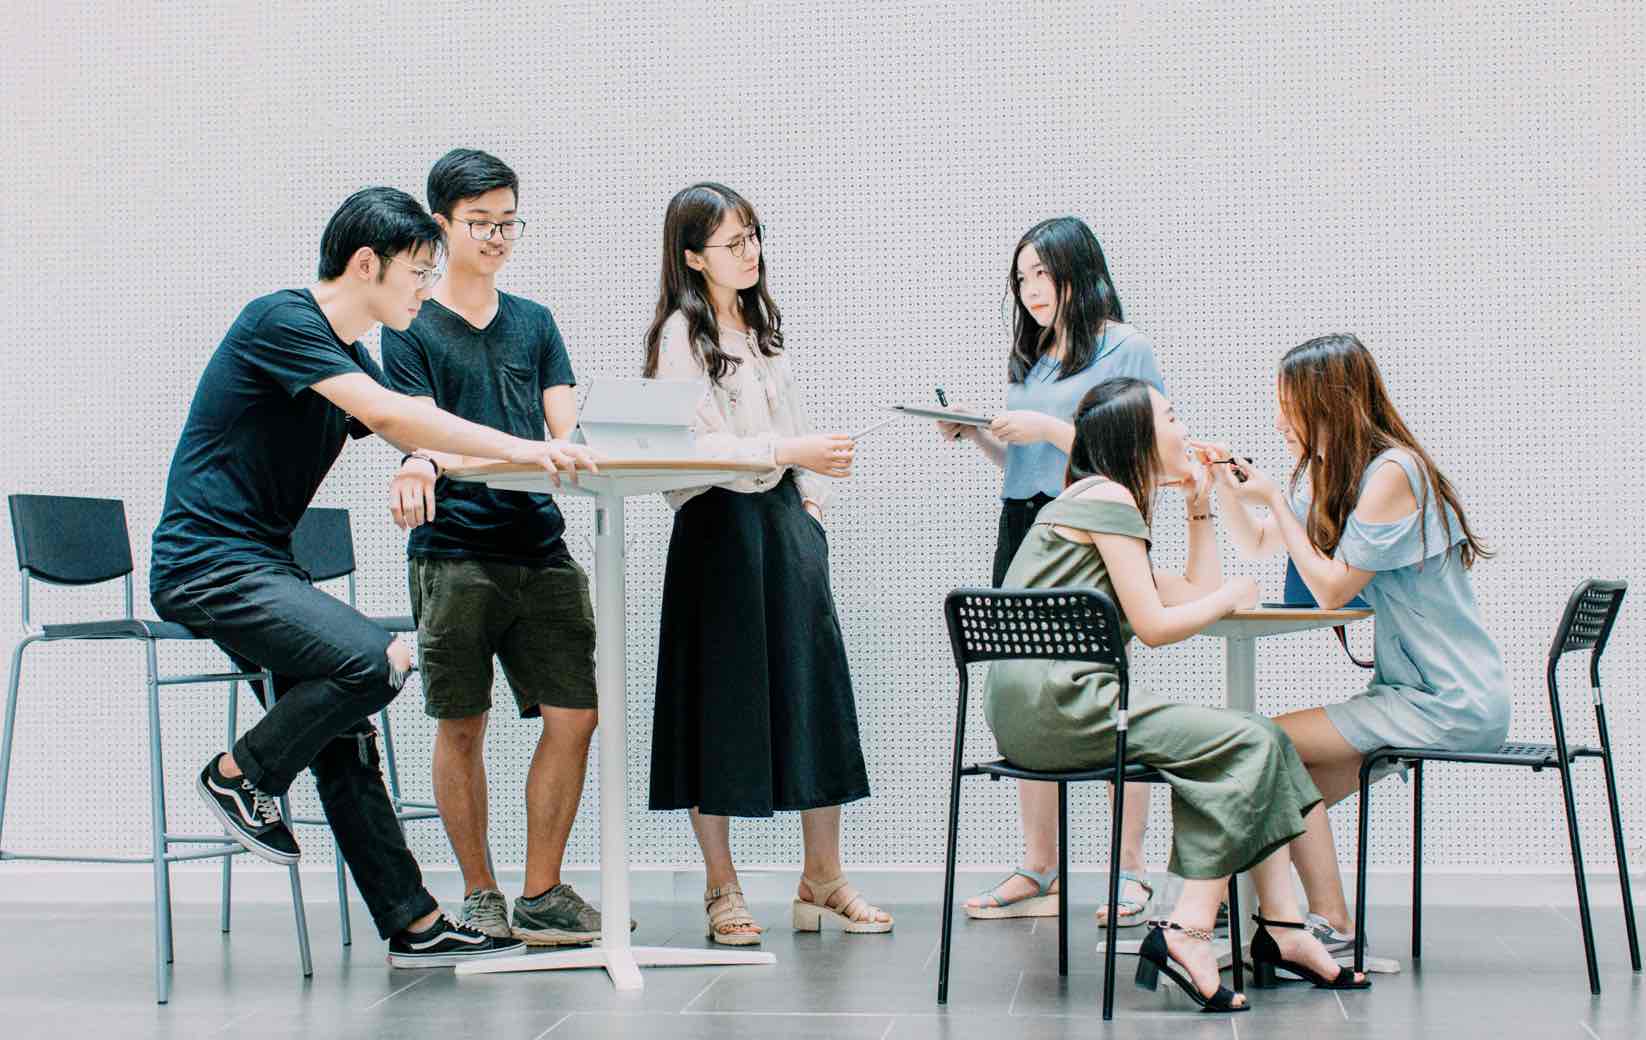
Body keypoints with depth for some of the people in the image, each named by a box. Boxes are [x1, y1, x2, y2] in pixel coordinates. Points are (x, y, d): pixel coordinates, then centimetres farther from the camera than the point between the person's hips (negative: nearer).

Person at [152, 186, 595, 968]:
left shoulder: (346, 359, 16)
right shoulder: (281, 320, -13)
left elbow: (421, 447, 18)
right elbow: (388, 415, -25)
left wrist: (536, 456, 4)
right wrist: (518, 448, -26)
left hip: (260, 566, 10)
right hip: (206, 561, -10)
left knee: (342, 732, 6)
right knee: (372, 661, -25)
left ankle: (413, 925, 10)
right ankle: (239, 774, -4)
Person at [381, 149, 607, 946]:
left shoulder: (535, 323, 17)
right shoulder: (411, 328, 4)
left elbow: (567, 433, 8)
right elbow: (424, 436, -8)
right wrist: (422, 469, -30)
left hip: (539, 548, 4)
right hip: (453, 553, -4)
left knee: (573, 716, -3)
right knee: (462, 726, 2)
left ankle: (542, 893, 7)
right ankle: (480, 894, 16)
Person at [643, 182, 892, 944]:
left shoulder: (762, 324, 16)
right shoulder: (681, 335, -7)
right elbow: (692, 446, -18)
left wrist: (812, 493, 14)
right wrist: (789, 453, -25)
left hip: (784, 518, 7)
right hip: (718, 522, -7)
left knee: (813, 689, 3)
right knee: (721, 704, -1)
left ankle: (822, 879, 10)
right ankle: (722, 888, 8)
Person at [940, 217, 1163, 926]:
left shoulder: (1125, 349, -1)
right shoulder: (1033, 358, 20)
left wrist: (1050, 428, -14)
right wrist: (976, 433, 6)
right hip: (1023, 529, 7)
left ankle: (1132, 873, -2)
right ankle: (1038, 872, 10)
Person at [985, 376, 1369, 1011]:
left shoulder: (1096, 502, 25)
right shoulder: (1110, 498, -6)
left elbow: (1198, 594, 25)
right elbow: (1155, 626, -12)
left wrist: (1200, 506, 26)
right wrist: (1232, 597, 4)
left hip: (1036, 710, 10)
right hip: (1058, 703, -10)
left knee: (1255, 740, 5)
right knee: (1247, 743, -13)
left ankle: (1282, 932, -1)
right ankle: (1187, 933, -17)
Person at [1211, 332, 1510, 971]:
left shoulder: (1391, 474, -16)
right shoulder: (1327, 473, 13)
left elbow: (1332, 588, -17)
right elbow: (1257, 546, 25)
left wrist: (1276, 501, -11)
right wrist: (1231, 492, 6)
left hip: (1451, 703, -9)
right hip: (1411, 691, 9)